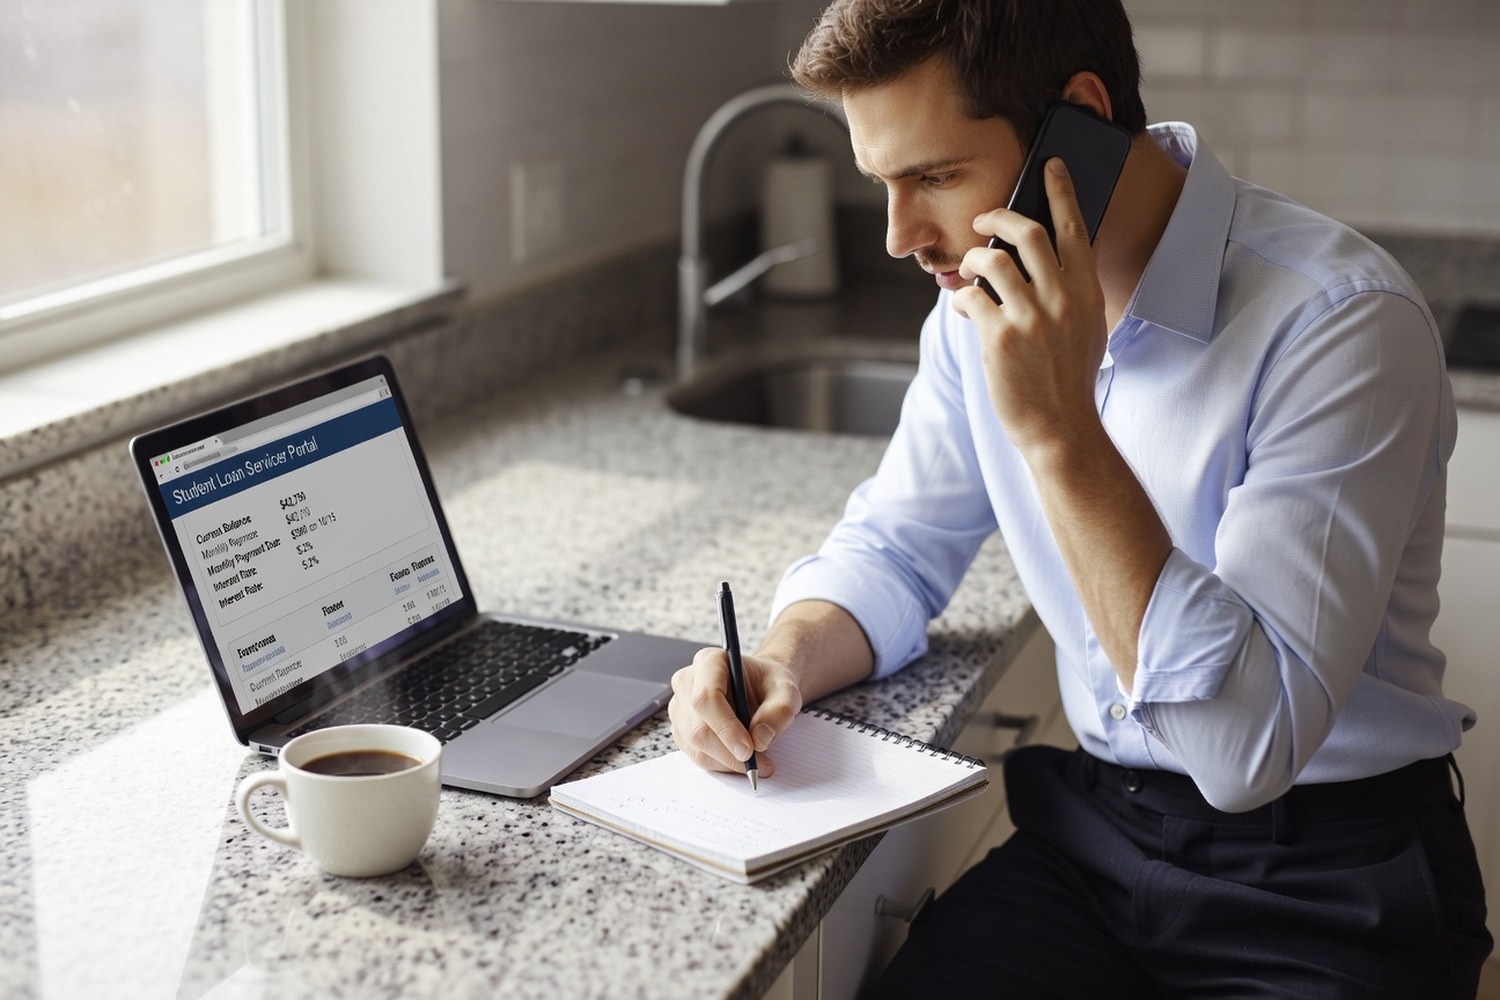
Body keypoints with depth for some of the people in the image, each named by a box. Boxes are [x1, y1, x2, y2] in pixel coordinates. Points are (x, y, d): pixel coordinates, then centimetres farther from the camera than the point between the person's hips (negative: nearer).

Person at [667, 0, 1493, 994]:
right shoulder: (989, 301, 0)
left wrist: (1061, 431, -32)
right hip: (1094, 828, 4)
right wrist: (784, 664, -10)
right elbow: (893, 550, 11)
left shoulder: (1342, 321, -23)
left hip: (1329, 884, -4)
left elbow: (1250, 740, -29)